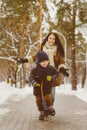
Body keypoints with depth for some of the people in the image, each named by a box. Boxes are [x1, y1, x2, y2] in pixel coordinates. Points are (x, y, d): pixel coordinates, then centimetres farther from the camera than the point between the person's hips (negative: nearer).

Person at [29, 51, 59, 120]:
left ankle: (50, 108, 14)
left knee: (47, 97, -15)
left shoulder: (50, 68, -10)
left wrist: (52, 78, -15)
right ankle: (42, 112, 22)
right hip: (38, 87, 1)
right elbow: (31, 77, -13)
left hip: (47, 86, 0)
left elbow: (57, 73, 3)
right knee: (39, 99, 5)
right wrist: (34, 83, -31)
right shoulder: (35, 69, -16)